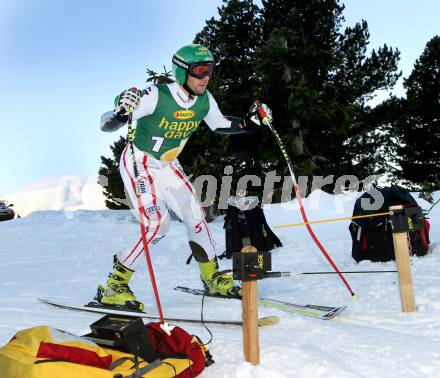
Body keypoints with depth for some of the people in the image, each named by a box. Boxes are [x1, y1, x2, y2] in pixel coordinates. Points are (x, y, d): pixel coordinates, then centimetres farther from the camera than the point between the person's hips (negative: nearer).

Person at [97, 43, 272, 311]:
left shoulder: (205, 100, -10)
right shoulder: (156, 97, -28)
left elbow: (220, 125, 13)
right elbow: (106, 125, -27)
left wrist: (251, 121, -2)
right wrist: (121, 112, -49)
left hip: (168, 166, 6)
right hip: (138, 164, -6)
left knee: (195, 216, 4)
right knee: (158, 223, -21)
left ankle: (214, 279, 24)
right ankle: (113, 287, -7)